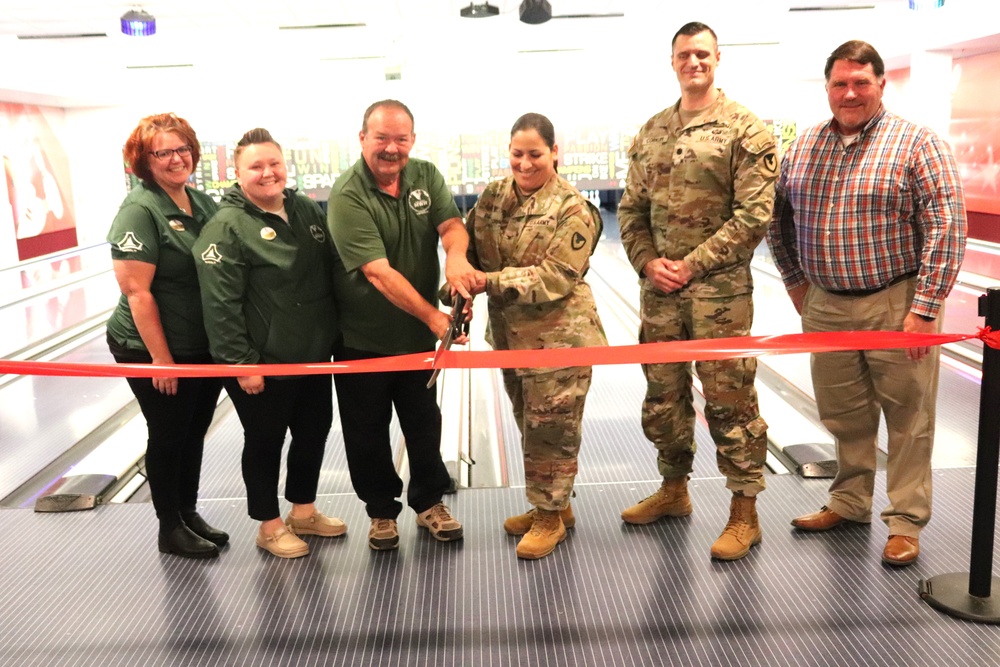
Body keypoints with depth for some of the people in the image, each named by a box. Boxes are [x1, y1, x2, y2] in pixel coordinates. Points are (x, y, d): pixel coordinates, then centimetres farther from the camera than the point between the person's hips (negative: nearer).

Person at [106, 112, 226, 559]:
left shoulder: (204, 203, 5)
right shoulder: (139, 211, -15)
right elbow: (137, 292, -19)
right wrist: (161, 358, -19)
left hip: (206, 346, 7)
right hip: (154, 351, -6)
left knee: (195, 432, 18)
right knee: (168, 436, 8)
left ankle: (190, 514, 36)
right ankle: (171, 530, 25)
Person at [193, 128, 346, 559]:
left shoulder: (307, 210, 5)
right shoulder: (227, 228, -15)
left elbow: (332, 273, 13)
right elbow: (221, 306, -18)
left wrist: (335, 332, 13)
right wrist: (240, 362, -19)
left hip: (314, 354, 7)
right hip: (262, 363, -7)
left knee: (314, 431, 17)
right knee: (265, 441, 9)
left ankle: (303, 512, 38)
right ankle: (270, 526, 28)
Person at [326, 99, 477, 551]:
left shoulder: (426, 176, -3)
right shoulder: (347, 196, -21)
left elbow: (452, 224, -15)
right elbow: (379, 273, -28)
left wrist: (455, 256, -39)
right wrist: (433, 315, -36)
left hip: (417, 333, 4)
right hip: (362, 339, -4)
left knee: (425, 423, 16)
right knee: (368, 431, 10)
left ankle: (429, 502, 35)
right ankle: (381, 510, 30)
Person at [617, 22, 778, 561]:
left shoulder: (745, 129, -4)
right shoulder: (650, 132, 12)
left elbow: (754, 215, -11)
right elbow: (631, 209, 12)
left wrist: (692, 264, -14)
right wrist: (649, 262, -4)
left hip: (719, 288, -5)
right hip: (658, 289, 5)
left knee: (729, 400, 1)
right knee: (663, 394, 15)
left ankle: (744, 514, 15)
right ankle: (673, 490, 34)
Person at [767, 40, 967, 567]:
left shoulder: (916, 144, -7)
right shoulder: (802, 148, 7)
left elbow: (945, 228, -12)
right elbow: (779, 221, 18)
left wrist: (924, 308, -17)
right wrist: (796, 282, 14)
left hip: (896, 303, -4)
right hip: (825, 306, 4)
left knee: (907, 418, 5)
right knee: (843, 415, 15)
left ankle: (905, 522, 19)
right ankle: (849, 502, 33)